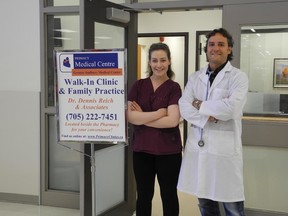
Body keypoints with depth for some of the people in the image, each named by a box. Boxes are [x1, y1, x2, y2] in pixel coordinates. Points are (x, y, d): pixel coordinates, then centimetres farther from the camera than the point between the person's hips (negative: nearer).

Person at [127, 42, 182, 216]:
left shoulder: (174, 87, -4)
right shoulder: (138, 85, 3)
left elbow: (172, 120, -16)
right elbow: (130, 116, -8)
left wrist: (142, 117, -10)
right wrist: (158, 113, -14)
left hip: (168, 150, -2)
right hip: (142, 148, 3)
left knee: (169, 194, 11)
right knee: (143, 195, 14)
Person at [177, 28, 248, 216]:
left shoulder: (238, 77, -3)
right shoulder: (195, 77, 11)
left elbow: (232, 107, -20)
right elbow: (184, 107, -1)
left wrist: (200, 105, -7)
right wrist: (206, 117, -17)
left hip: (225, 147, -4)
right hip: (198, 146, 4)